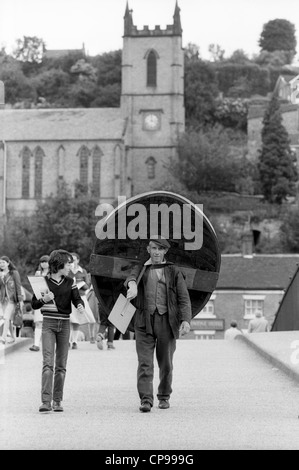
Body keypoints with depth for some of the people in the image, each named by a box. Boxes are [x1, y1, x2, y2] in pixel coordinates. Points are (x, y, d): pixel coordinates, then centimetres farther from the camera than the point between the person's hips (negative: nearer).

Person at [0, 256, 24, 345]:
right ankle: (13, 337, 22)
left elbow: (18, 286, -7)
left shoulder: (14, 273, -6)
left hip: (12, 299, -5)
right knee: (8, 320, 10)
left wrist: (21, 300, -10)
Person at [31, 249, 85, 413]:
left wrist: (80, 306, -19)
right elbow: (34, 304, 1)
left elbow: (76, 298, 3)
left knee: (61, 365, 5)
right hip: (48, 324, -3)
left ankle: (57, 401, 11)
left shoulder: (70, 282, 8)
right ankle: (46, 401, -17)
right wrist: (44, 299, -19)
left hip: (64, 324, 3)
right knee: (48, 362, -12)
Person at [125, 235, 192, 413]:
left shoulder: (174, 272, 8)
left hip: (167, 321, 0)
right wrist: (132, 286, -37)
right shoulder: (141, 270, 11)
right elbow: (131, 278, -12)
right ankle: (146, 399, -12)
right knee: (145, 362, -9)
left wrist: (186, 320, -13)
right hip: (144, 322, 0)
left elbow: (184, 298, 1)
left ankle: (164, 397, 25)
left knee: (166, 363, 8)